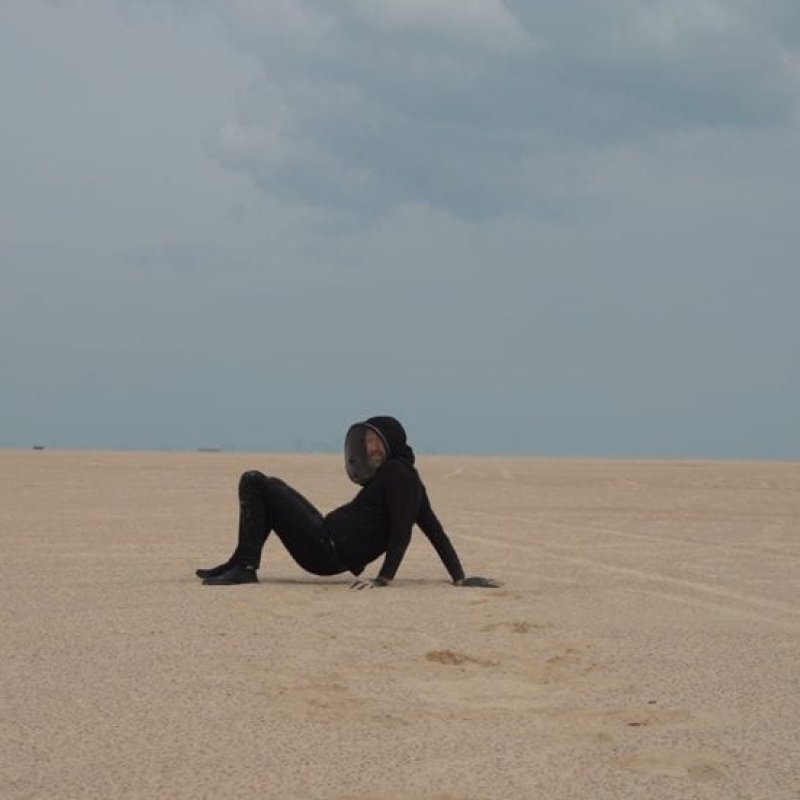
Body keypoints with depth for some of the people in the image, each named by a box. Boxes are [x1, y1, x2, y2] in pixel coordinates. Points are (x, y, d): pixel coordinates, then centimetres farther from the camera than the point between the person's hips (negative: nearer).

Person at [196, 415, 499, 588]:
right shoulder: (408, 479, 15)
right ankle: (241, 563, 19)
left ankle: (244, 566, -15)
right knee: (270, 486, 30)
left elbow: (402, 531, -21)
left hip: (324, 551, -11)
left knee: (253, 482, -11)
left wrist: (384, 579, -23)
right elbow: (436, 531, 13)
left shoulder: (396, 473, -13)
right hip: (327, 554, 11)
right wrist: (460, 577, 13)